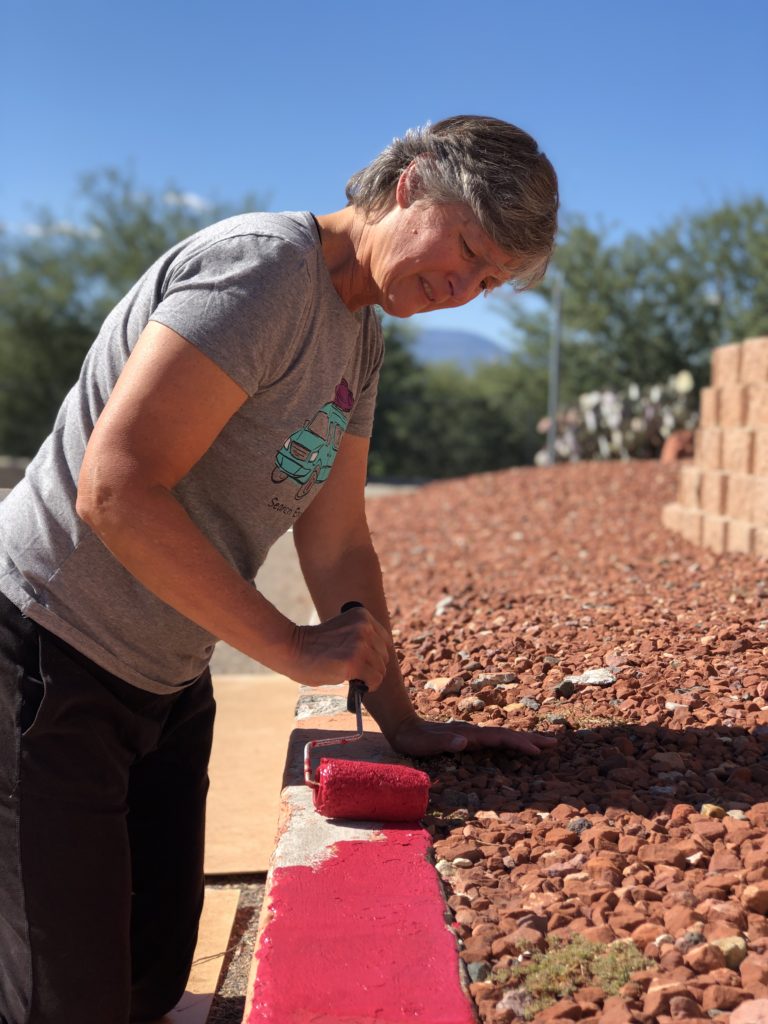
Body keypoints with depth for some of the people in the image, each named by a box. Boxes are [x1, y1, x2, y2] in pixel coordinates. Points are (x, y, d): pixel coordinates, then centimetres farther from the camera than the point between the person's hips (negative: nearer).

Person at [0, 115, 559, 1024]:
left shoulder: (360, 335, 10)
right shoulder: (265, 265, -20)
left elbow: (335, 544, 11)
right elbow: (114, 490, -28)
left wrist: (401, 721, 3)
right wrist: (294, 649, -22)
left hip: (168, 679, 9)